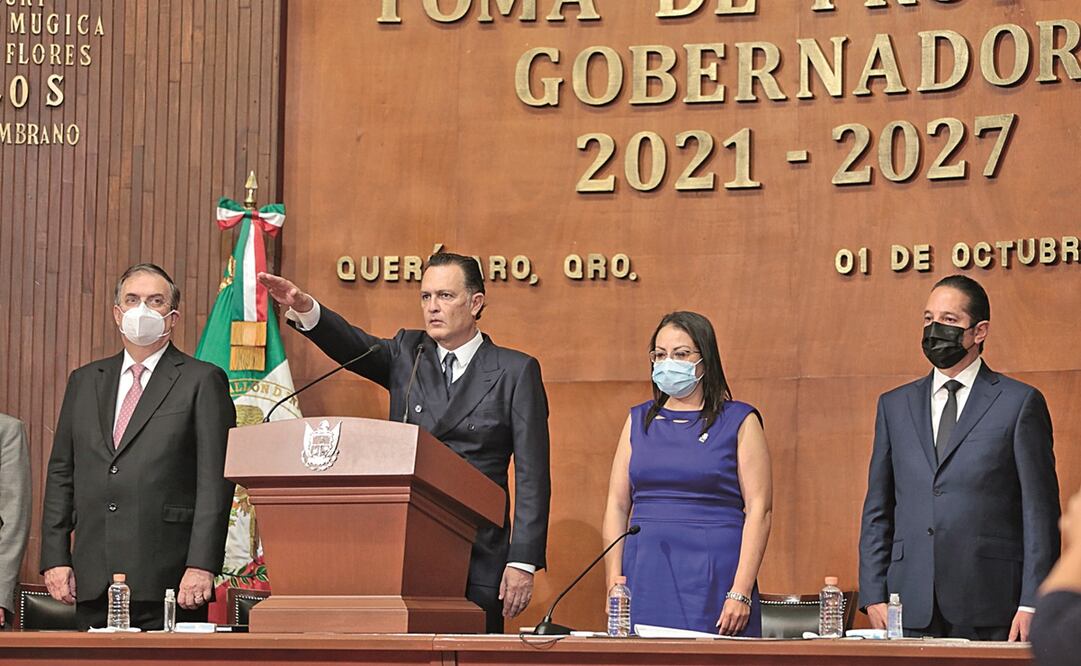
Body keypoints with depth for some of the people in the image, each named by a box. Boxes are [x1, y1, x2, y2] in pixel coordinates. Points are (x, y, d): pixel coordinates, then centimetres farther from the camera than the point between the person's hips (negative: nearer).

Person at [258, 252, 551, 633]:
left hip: (477, 562, -3)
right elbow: (353, 346, -7)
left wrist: (523, 562, -9)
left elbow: (532, 475, -1)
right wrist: (305, 311, -28)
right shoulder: (406, 354, 13)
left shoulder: (515, 371, 3)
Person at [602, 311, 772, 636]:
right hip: (646, 576, 3)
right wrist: (614, 586, -1)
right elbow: (617, 505, 10)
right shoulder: (639, 421, 14)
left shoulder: (740, 422, 2)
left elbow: (759, 510, -4)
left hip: (713, 579, -3)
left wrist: (740, 593, -13)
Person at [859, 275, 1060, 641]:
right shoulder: (895, 405, 16)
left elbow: (1040, 512, 0)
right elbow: (877, 511, 15)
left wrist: (1032, 604, -7)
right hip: (911, 609, 3)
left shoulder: (1020, 403, 3)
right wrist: (873, 594, 4)